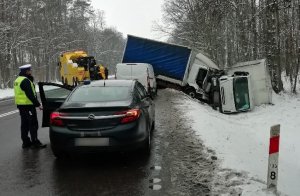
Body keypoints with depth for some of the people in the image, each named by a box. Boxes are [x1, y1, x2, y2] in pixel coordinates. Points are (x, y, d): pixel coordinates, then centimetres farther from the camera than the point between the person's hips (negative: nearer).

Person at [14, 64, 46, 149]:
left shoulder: (18, 80, 16)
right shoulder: (25, 80, -17)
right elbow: (30, 95, -21)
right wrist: (38, 104, -18)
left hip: (21, 105, 10)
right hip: (28, 105, -10)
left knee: (25, 124, 14)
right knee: (33, 124, -5)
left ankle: (26, 142, 19)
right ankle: (35, 142, -2)